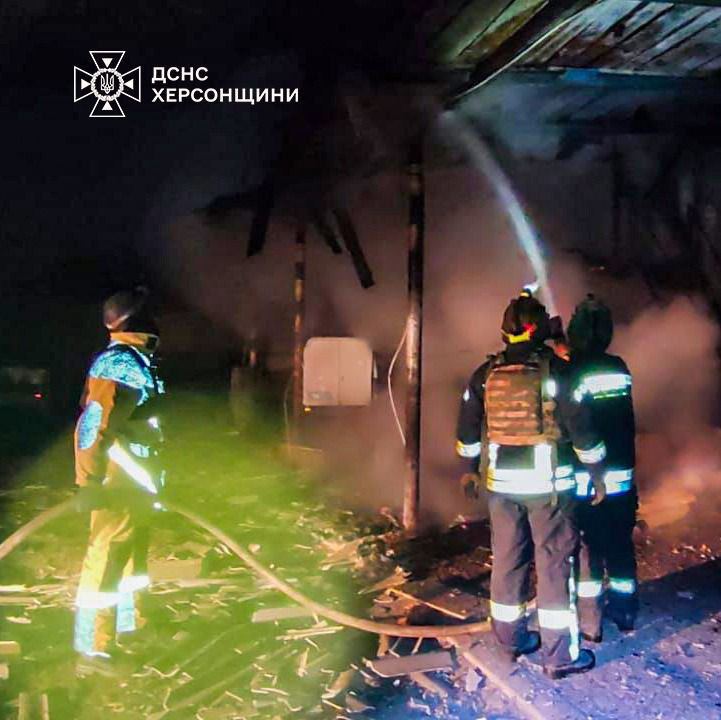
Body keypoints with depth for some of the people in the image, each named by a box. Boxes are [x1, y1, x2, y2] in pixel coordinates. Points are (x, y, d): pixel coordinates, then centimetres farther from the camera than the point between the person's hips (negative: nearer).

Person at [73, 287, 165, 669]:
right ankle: (95, 643, 4)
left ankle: (130, 623, 35)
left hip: (136, 479, 10)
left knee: (134, 551, 20)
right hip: (118, 482, -10)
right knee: (106, 555, -4)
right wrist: (90, 480, -25)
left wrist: (153, 477, 26)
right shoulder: (119, 364, -17)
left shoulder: (135, 360, 14)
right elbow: (94, 424, -24)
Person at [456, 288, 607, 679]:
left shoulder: (486, 373, 4)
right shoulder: (556, 371, -11)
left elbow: (468, 427, 11)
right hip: (548, 482, -4)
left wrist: (471, 469, 24)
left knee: (508, 558, 15)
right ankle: (559, 654, 6)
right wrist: (597, 472, 1)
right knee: (554, 561, 2)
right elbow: (581, 427, -10)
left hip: (501, 481, 5)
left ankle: (510, 636, 27)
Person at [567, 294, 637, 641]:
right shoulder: (620, 368, 0)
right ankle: (625, 614, 29)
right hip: (623, 478, 5)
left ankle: (590, 624, 14)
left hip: (586, 481, -5)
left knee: (587, 550, 6)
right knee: (620, 547, 17)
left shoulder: (574, 373, -16)